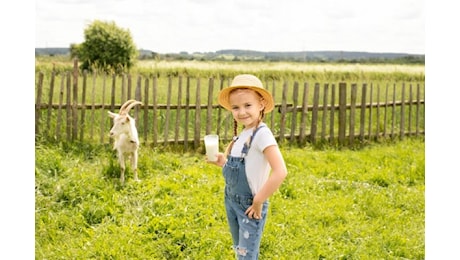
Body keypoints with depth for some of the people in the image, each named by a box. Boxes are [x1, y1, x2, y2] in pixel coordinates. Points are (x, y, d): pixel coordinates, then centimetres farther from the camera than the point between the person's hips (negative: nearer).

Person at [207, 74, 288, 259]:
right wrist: (222, 162, -2)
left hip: (249, 206, -9)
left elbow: (280, 172, -31)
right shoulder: (241, 134, 6)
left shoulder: (262, 134, -21)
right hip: (231, 201, 9)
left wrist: (258, 201, -23)